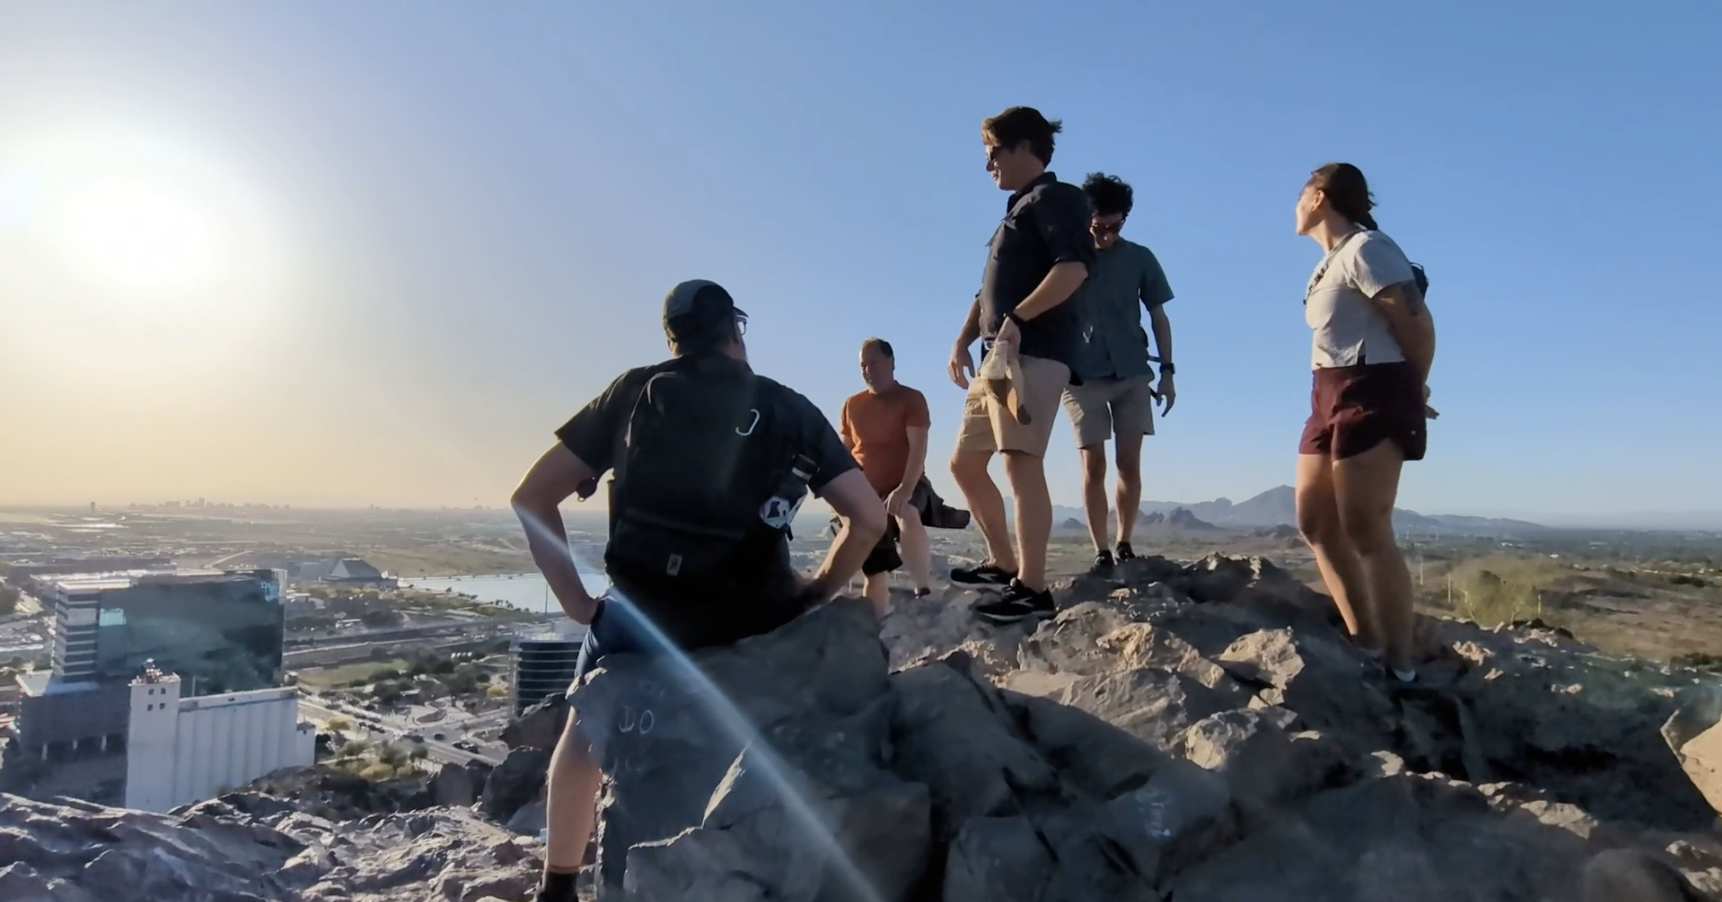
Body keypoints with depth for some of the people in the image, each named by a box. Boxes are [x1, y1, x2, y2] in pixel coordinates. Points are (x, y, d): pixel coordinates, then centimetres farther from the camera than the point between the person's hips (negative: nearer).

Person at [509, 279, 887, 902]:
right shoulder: (791, 411, 7)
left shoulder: (635, 390, 8)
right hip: (753, 620, 0)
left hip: (640, 614, 0)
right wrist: (812, 597, 11)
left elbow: (533, 497, 5)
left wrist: (575, 600, 6)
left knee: (585, 729, 29)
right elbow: (869, 519, 1)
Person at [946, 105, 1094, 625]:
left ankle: (1032, 589, -17)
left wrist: (1017, 319, -23)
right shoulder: (1018, 211, 27)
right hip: (999, 358, 10)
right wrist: (964, 339, 13)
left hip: (1034, 354, -10)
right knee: (965, 464, 12)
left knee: (1021, 463, -18)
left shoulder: (1055, 198, 0)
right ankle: (1004, 563, 22)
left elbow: (1075, 266, -18)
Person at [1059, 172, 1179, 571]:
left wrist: (1167, 371, 5)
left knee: (1129, 463, 0)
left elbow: (1158, 317, 11)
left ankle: (1125, 545, 12)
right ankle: (1101, 552, 3)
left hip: (1132, 375, 2)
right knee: (1093, 466, -2)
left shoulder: (1140, 258, 7)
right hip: (1083, 377, -1)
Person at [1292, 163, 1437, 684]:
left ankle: (1401, 665, -5)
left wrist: (1414, 391, 0)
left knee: (1366, 532, -12)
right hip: (1332, 397, 10)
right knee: (1315, 523, 7)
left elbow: (1417, 323, -14)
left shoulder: (1365, 249, -8)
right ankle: (1367, 644, 13)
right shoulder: (1330, 263, 21)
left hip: (1371, 396, -10)